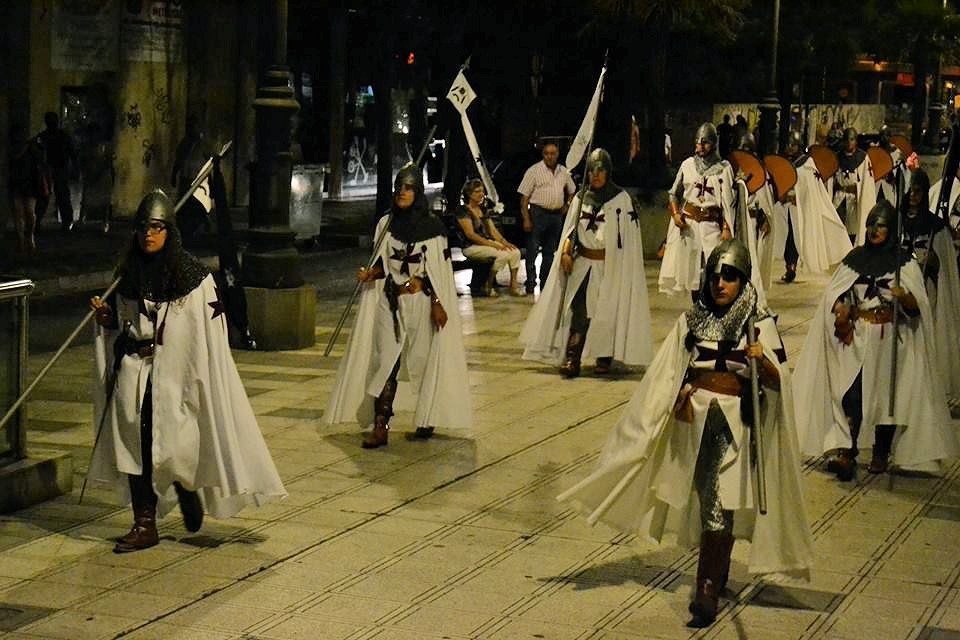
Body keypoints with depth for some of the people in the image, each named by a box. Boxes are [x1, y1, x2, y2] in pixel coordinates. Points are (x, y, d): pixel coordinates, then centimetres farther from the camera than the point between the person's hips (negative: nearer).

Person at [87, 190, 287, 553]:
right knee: (134, 441, 1)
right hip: (133, 372, 4)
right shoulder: (128, 273, 7)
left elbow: (209, 329, -7)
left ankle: (188, 489, 27)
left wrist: (200, 379, -12)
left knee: (172, 444, -6)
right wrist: (105, 316, -4)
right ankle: (144, 525, 9)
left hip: (174, 372, -4)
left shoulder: (192, 274, -7)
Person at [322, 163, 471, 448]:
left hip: (420, 302, -3)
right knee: (385, 360, -5)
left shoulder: (432, 225, -4)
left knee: (424, 359, 5)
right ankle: (380, 426, -9)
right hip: (389, 302, 3)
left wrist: (438, 304, -12)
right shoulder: (386, 224, 8)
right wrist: (369, 273, -5)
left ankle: (427, 419, 23)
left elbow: (438, 269, -5)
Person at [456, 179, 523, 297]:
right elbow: (470, 234, -16)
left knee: (515, 252, -15)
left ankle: (513, 285, -12)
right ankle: (487, 287, -16)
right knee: (503, 254, -29)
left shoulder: (483, 210, 18)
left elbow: (493, 230, 15)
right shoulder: (463, 211, -7)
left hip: (488, 242, 8)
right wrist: (493, 245, -20)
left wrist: (504, 242, -4)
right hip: (472, 247, -8)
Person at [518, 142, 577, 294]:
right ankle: (531, 283, -5)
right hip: (538, 213, -5)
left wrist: (566, 206, 13)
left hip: (556, 215, 5)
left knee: (550, 251, 11)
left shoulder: (563, 172, 10)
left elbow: (571, 191, 28)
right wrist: (526, 219, -15)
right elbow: (524, 197, -8)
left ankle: (545, 282, 18)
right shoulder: (534, 171, -6)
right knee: (532, 250, -7)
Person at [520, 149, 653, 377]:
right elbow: (571, 230, 12)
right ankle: (572, 359, -15)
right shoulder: (580, 198, 10)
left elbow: (628, 236, -3)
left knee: (607, 312, 3)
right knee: (578, 310, -9)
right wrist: (566, 251, -6)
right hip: (582, 264, 2)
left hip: (610, 265, -2)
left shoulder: (621, 199, -2)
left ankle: (605, 358, 17)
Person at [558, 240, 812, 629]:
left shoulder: (760, 325, -4)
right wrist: (681, 396, -6)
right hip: (695, 417, 4)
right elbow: (671, 373, 13)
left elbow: (776, 383, -10)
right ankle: (717, 572, 33)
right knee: (707, 500, 14)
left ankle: (707, 592, -12)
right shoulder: (692, 320, 7)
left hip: (734, 420, -4)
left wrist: (762, 360, -29)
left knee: (718, 504, -12)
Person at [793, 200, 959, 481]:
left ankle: (881, 454, 19)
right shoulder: (855, 257, 7)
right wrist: (840, 308, -10)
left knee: (887, 395, 5)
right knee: (851, 393, -11)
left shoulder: (904, 263, -2)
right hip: (857, 338, 2)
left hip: (889, 340, -2)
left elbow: (917, 307, -10)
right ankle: (847, 453, -15)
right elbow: (835, 293, 12)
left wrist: (904, 296, -32)